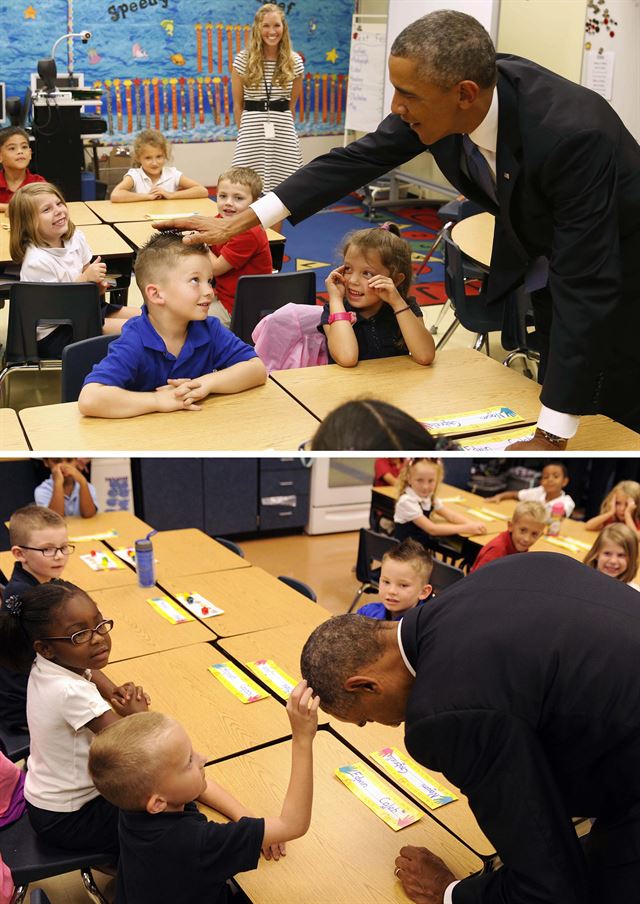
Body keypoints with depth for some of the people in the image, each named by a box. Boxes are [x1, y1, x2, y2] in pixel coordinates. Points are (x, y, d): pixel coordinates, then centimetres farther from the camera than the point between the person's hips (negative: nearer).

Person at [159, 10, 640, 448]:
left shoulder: (573, 133, -40)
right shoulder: (445, 95, -22)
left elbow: (586, 286, -39)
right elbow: (359, 159, -12)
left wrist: (550, 438, -39)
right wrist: (241, 221, -15)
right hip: (545, 255, 6)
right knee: (554, 389, 16)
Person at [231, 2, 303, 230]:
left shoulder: (294, 62, 2)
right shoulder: (243, 60, -2)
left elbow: (291, 104, 12)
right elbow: (238, 104, 6)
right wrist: (245, 131, 11)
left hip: (283, 133, 1)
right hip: (252, 132, -1)